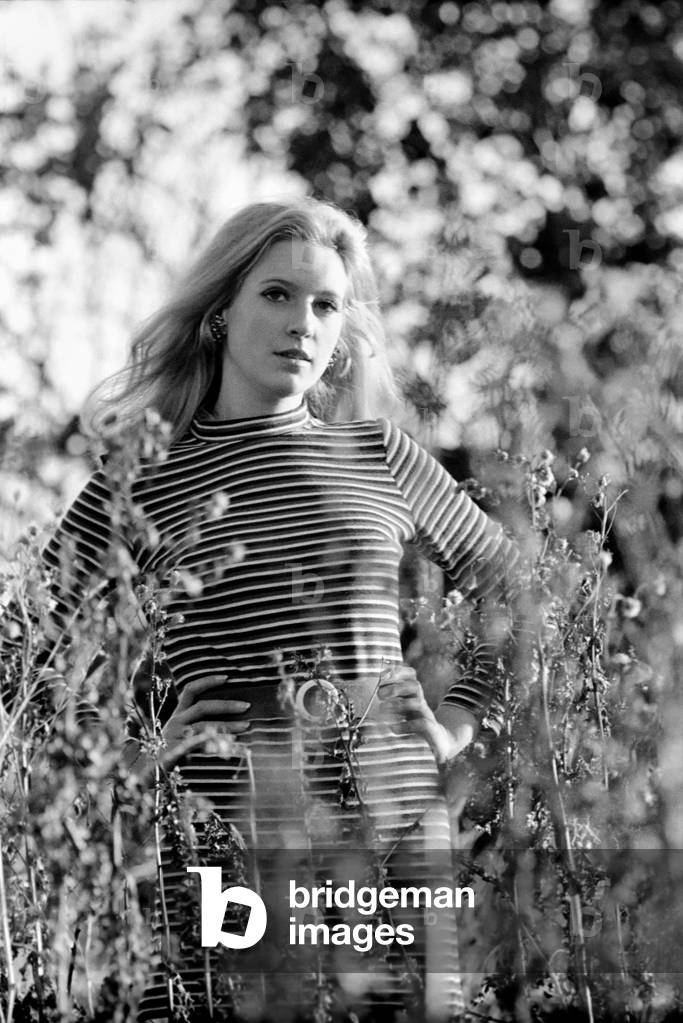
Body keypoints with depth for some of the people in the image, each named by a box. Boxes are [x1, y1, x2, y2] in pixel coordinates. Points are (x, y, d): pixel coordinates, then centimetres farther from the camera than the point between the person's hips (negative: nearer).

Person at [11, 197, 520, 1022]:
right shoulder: (139, 484, 2)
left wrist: (458, 720, 11)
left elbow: (516, 595, 21)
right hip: (228, 831, -2)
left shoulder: (383, 458, 9)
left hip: (393, 814, 2)